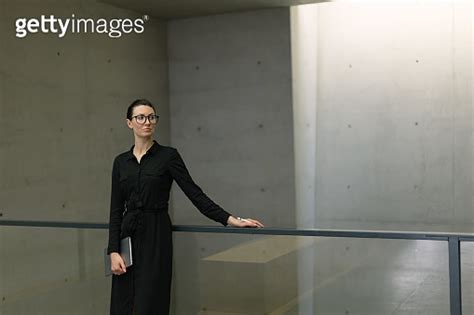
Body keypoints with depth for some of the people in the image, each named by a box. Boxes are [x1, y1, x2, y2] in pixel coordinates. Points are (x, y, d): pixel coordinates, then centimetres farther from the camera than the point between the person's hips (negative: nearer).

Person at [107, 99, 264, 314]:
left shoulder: (168, 156, -2)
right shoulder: (121, 161, 8)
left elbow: (194, 193, -7)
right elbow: (116, 209, 5)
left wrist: (230, 219, -15)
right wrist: (113, 250, -4)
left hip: (156, 237, -4)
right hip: (127, 237, 4)